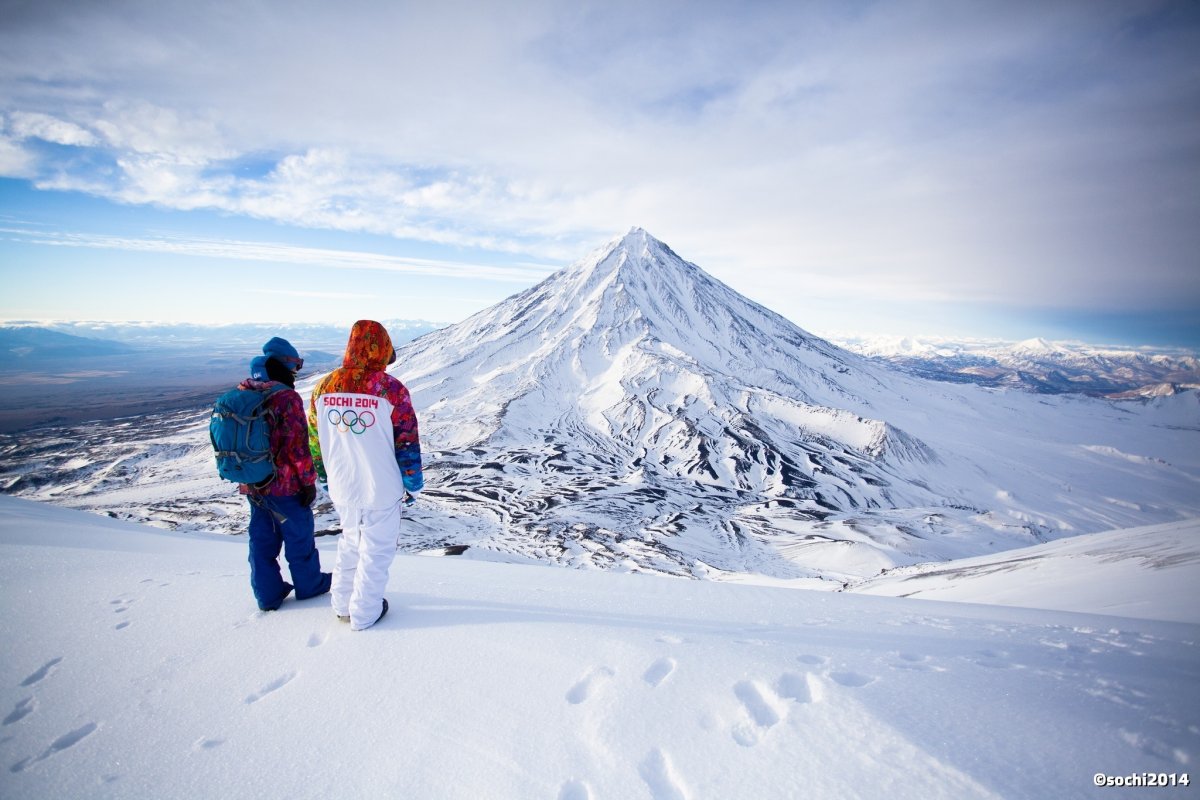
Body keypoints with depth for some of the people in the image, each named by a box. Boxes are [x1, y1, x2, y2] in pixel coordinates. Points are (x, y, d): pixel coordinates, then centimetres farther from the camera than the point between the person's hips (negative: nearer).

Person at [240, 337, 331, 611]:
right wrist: (309, 481, -11)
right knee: (299, 535, 11)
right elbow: (298, 445, -20)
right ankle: (309, 584, 28)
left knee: (261, 538, 17)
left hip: (251, 485, 7)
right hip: (285, 485, -7)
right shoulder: (286, 397, -19)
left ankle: (268, 594, 28)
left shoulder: (242, 393, 4)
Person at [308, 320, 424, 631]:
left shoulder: (324, 386, -2)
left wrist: (326, 479, 21)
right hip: (381, 490, -5)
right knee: (376, 550, 13)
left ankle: (343, 604, 38)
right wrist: (413, 484, 2)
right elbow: (407, 444, -11)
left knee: (350, 543, 26)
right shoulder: (391, 389, -16)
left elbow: (314, 441, 7)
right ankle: (364, 613, 26)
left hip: (342, 489, 5)